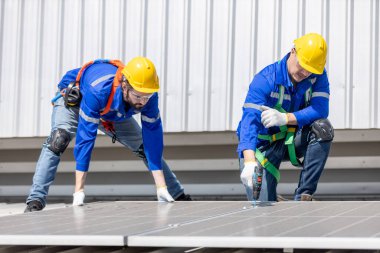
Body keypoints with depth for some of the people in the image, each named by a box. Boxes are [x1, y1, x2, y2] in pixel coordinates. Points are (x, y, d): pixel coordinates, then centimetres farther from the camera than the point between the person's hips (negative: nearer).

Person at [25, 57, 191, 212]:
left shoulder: (149, 96, -33)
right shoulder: (98, 91, -47)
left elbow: (153, 138, -28)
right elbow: (85, 138, -45)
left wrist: (162, 189, -28)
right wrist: (79, 191, -46)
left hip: (113, 114, 4)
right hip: (74, 100, -4)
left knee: (147, 146, 3)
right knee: (59, 139, -32)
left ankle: (178, 196, 22)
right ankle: (35, 201, -32)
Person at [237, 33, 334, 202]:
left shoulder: (317, 76, -11)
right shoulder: (265, 80, -24)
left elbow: (321, 109, -25)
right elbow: (250, 120, -36)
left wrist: (285, 118, -41)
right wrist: (249, 162, -52)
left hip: (292, 142, 3)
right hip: (262, 146, -3)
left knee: (323, 128, -29)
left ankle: (303, 197, -22)